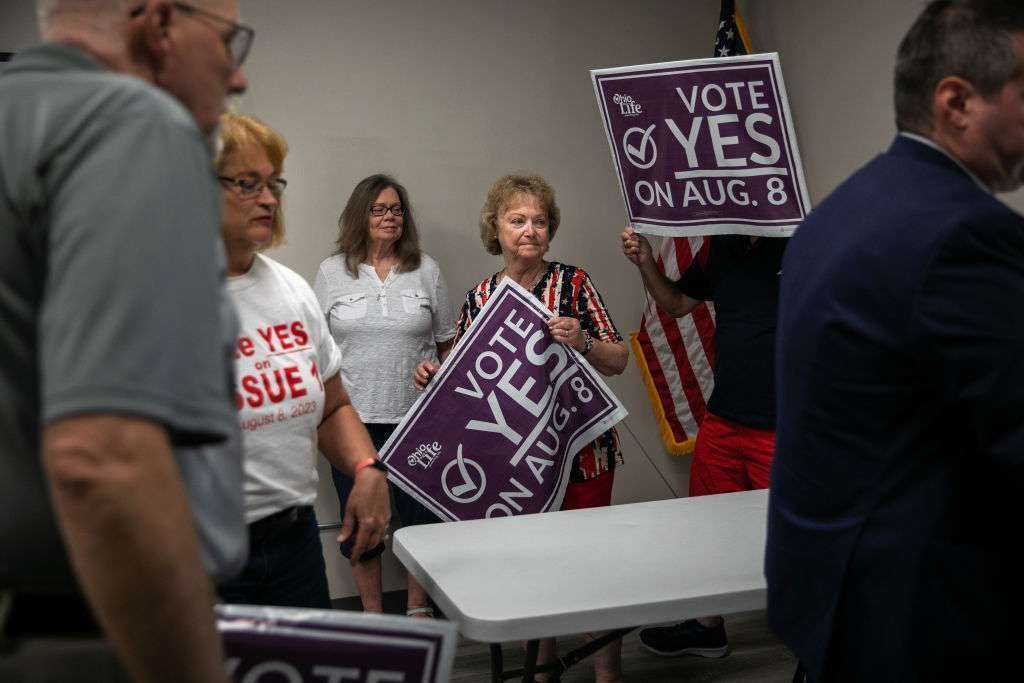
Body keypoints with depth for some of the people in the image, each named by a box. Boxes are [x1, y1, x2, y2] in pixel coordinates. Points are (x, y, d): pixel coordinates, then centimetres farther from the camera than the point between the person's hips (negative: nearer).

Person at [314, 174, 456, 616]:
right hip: (354, 418, 0)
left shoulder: (426, 270, 5)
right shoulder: (332, 272, 4)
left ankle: (418, 607, 26)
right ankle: (372, 612, 26)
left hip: (417, 417, 0)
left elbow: (448, 343, 9)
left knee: (421, 515, 7)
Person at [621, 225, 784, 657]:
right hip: (722, 421, 7)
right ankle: (708, 627, 40)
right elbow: (677, 304, 18)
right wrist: (645, 263, 3)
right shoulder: (723, 247, 7)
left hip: (784, 428, -7)